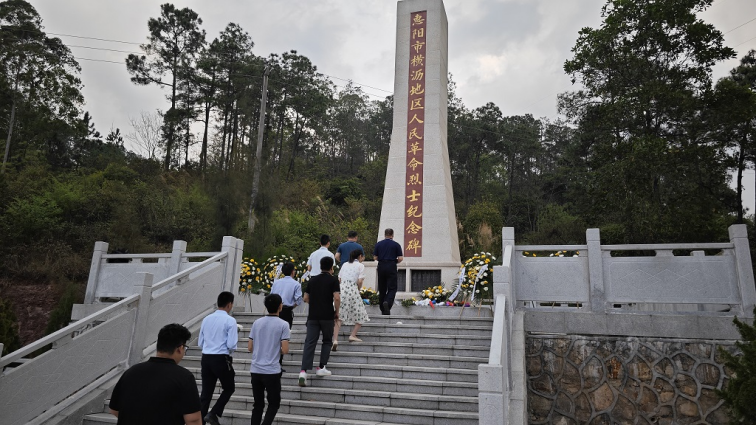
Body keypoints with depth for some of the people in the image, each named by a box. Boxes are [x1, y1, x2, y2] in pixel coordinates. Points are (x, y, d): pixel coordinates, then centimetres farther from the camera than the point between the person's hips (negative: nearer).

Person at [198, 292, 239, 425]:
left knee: (206, 393, 9)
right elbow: (231, 345, -14)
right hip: (221, 359, -5)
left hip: (206, 358, 6)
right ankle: (214, 414, 0)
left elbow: (200, 344, 13)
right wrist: (234, 345, 8)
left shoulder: (206, 319, 9)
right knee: (229, 388, 14)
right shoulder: (230, 320, -9)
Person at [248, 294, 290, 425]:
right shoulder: (283, 324, -8)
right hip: (272, 371, -4)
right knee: (274, 403, 8)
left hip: (255, 370, 4)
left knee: (258, 404, 13)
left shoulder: (257, 323, 6)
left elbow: (250, 347, 9)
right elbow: (285, 350, -12)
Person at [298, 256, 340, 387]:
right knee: (327, 341, 16)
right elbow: (337, 298, -15)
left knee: (310, 343, -1)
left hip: (313, 316, 3)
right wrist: (337, 311, -1)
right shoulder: (333, 280, -3)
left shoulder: (313, 280, 10)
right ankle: (321, 368, 12)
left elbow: (306, 298, 12)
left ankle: (304, 371, -14)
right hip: (327, 316, -3)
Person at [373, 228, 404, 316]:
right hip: (391, 267, -3)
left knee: (382, 289, 10)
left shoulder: (378, 244, 5)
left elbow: (375, 257, 4)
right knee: (392, 288, 0)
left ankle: (383, 310, 14)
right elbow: (400, 258, -5)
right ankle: (387, 302, -28)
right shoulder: (396, 245, -1)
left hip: (381, 267, 3)